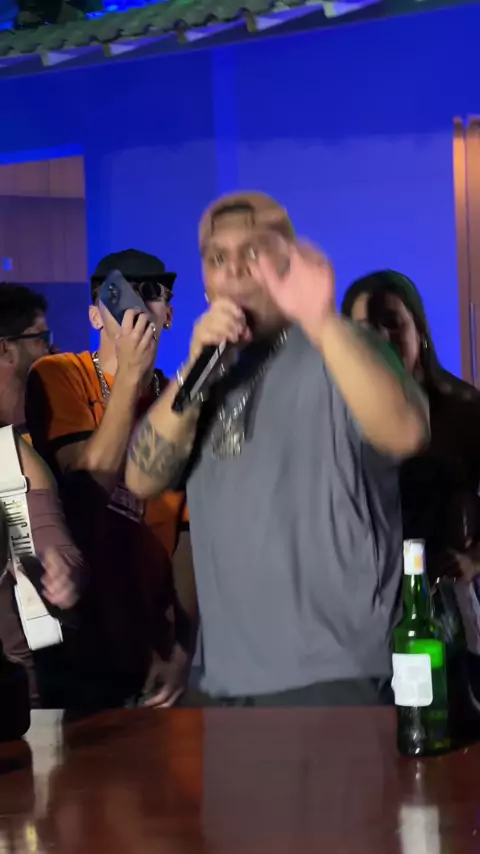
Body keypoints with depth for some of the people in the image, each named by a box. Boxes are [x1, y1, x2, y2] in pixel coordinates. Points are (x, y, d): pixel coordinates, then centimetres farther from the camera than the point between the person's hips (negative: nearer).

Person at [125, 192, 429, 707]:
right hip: (229, 674, 7)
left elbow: (405, 433, -25)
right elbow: (143, 478, 3)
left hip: (327, 671, -7)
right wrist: (195, 368, -10)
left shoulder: (337, 354, -4)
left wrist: (324, 324, -37)